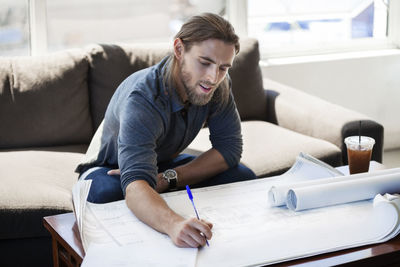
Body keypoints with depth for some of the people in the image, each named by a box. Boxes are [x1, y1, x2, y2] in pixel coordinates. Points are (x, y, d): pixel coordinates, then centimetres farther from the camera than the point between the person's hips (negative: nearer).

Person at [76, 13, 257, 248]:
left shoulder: (218, 85, -20)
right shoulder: (143, 98, -39)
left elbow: (230, 147, -16)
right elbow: (136, 185, -52)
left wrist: (168, 179, -29)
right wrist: (174, 224, -73)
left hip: (165, 163, 5)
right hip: (110, 168, -5)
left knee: (244, 178, -17)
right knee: (103, 194, -40)